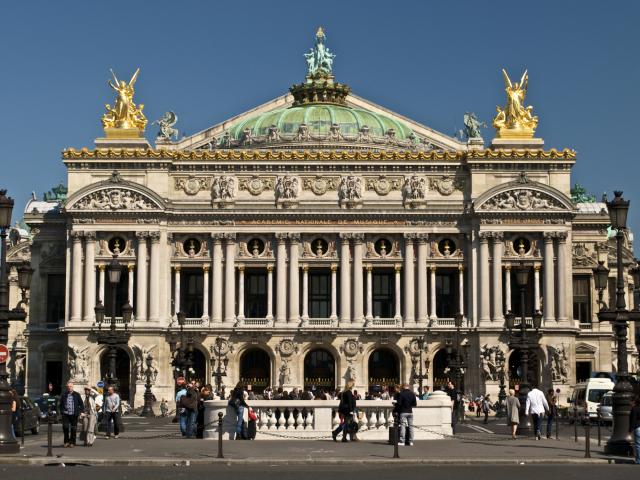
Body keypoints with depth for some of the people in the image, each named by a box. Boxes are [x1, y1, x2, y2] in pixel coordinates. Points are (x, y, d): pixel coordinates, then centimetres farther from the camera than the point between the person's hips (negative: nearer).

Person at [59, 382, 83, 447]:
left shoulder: (77, 395, 4)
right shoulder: (63, 395, 7)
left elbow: (81, 404, 9)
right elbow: (61, 404, 16)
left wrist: (79, 412, -1)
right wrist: (62, 411, 5)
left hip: (73, 415, 0)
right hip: (65, 414, 1)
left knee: (73, 429, 3)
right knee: (65, 427, -10)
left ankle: (72, 442, 13)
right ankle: (66, 441, 4)